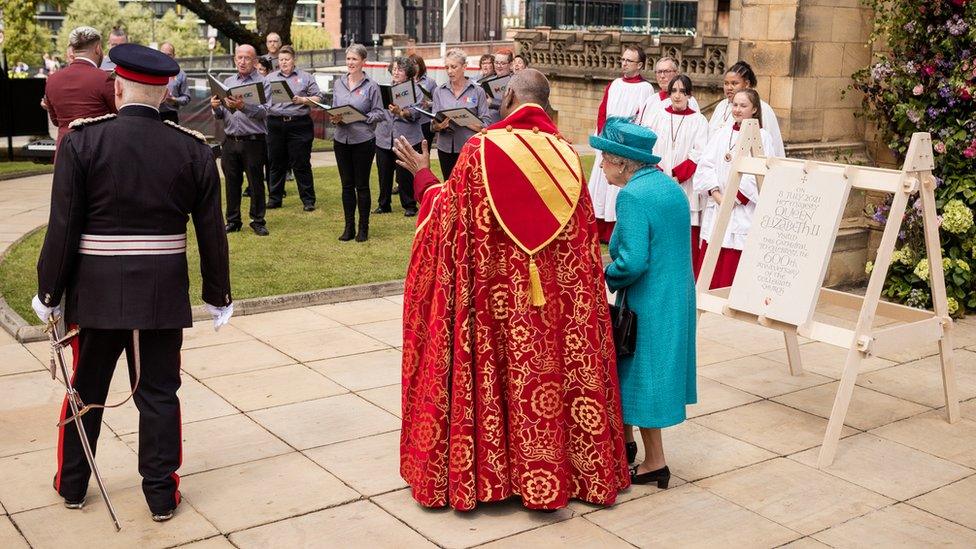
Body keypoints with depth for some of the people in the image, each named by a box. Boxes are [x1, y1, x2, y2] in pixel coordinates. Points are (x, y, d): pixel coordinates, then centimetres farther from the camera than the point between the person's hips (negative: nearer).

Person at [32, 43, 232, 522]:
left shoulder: (82, 140, -9)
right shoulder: (193, 149, -5)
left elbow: (63, 227, -9)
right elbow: (212, 233, -1)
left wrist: (49, 295, 2)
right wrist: (218, 297, 10)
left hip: (97, 291, 0)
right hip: (164, 294, 0)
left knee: (86, 389, 17)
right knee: (158, 394, 11)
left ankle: (72, 484, 34)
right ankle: (162, 494, 19)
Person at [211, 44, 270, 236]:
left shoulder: (262, 82, 0)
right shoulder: (227, 82, 14)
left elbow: (263, 112, -15)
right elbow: (220, 115, 13)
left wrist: (243, 107, -30)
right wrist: (216, 107, -9)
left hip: (253, 141, -4)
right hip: (230, 140, 4)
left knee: (256, 183, 2)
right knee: (232, 183, 9)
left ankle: (258, 221, 12)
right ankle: (233, 220, 18)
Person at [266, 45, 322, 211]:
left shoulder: (306, 77, 8)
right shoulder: (270, 78, 15)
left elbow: (318, 98, 3)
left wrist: (302, 100, -12)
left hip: (299, 124, -3)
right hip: (276, 124, 3)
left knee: (301, 164, -1)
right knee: (276, 163, 8)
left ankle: (308, 200, 5)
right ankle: (274, 198, 17)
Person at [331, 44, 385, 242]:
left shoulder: (371, 86, -5)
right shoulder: (338, 84, 8)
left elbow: (379, 113, -5)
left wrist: (361, 117, -18)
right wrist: (335, 118, -7)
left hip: (363, 140, -4)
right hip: (341, 139, 4)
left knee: (362, 185, 4)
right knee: (347, 185, 9)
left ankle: (363, 228, 14)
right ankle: (349, 227, 18)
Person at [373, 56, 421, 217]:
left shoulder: (415, 90, 0)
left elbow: (415, 112, -14)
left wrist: (401, 112, -31)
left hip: (407, 139, -5)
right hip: (384, 137, 5)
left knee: (405, 175, -2)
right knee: (384, 173, 9)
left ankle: (410, 206, 12)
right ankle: (384, 205, 21)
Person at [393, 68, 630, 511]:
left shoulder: (481, 149, -11)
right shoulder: (566, 156, -1)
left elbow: (448, 213, -2)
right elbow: (583, 237, 3)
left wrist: (423, 176, 13)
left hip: (493, 293, -2)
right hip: (555, 299, 3)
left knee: (494, 371, 9)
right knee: (552, 370, 12)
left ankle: (479, 470, 21)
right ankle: (558, 470, 23)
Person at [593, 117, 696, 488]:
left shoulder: (633, 195, -20)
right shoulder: (671, 187, 8)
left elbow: (632, 262, -27)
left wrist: (605, 276, -8)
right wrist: (615, 266, 14)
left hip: (647, 306, -9)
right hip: (678, 299, 9)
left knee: (641, 376, 5)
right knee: (631, 372, 20)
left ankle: (654, 464, 15)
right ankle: (626, 442, 34)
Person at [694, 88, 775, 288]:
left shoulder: (763, 137, 0)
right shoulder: (720, 134, 13)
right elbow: (704, 167, 4)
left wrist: (734, 199, -13)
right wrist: (717, 195, -10)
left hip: (743, 212, -4)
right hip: (715, 209, 4)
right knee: (711, 270, 5)